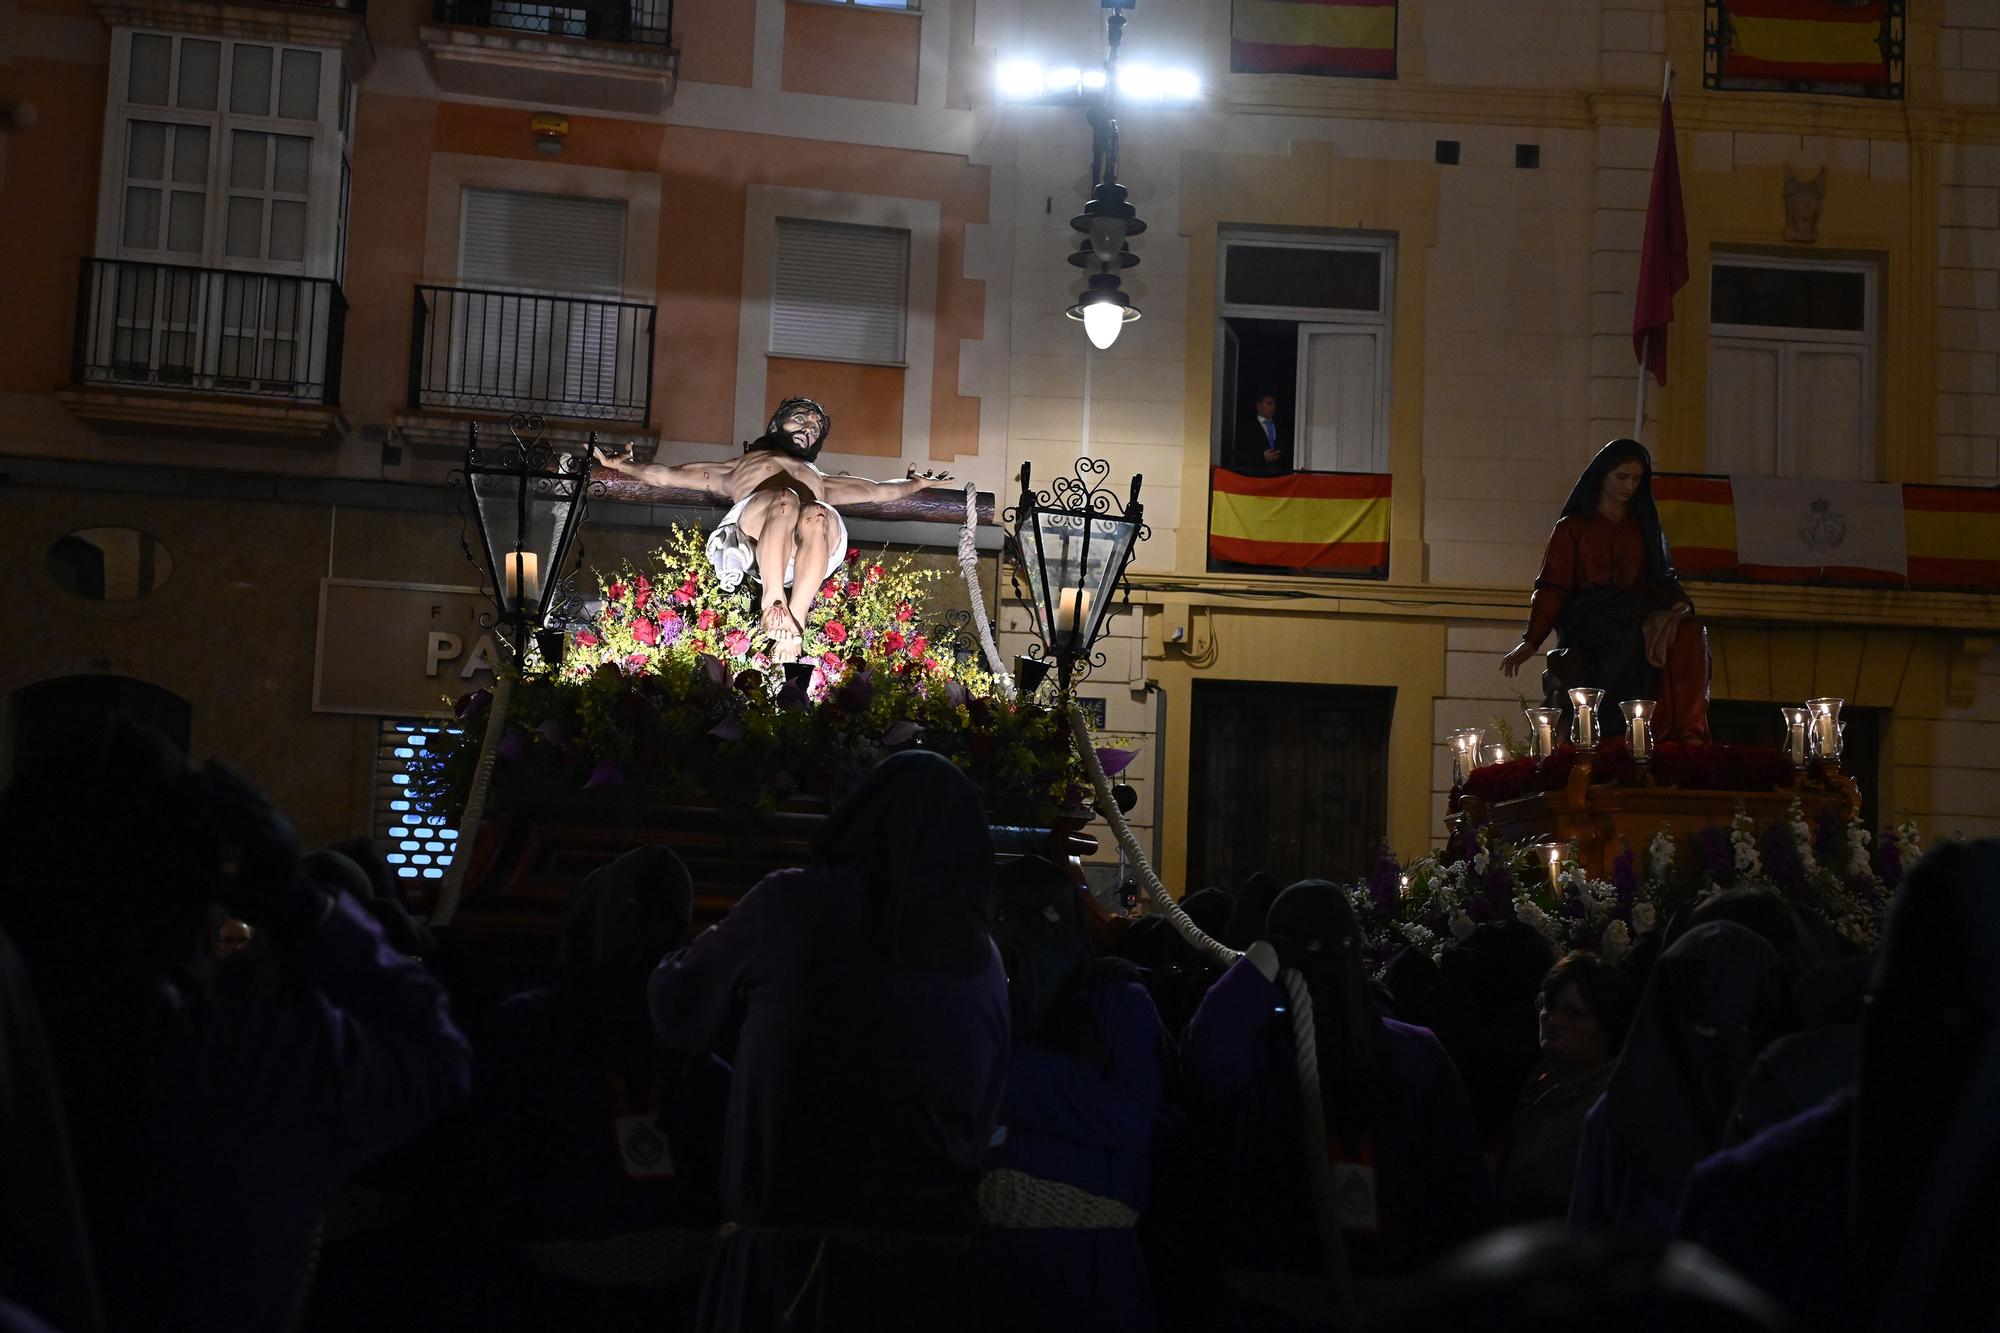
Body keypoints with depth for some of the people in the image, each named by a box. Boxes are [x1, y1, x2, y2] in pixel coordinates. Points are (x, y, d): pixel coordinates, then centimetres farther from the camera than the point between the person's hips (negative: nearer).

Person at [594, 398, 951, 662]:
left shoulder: (821, 480, 50)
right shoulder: (736, 470, 43)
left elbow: (878, 490, 48)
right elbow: (667, 474, 36)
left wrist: (915, 483, 42)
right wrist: (622, 466, 26)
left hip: (814, 544, 1)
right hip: (753, 527, -1)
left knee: (817, 516, -37)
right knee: (783, 499, -37)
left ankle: (796, 621, -51)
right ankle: (773, 603, -50)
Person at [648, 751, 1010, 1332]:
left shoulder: (794, 905, -8)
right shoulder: (983, 962, 2)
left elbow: (679, 1011, 8)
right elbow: (984, 1123, 11)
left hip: (787, 1248, -3)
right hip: (927, 1261, 3)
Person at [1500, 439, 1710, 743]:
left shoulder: (1644, 527, 25)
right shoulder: (1572, 527, 13)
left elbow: (1660, 580, 21)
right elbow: (1552, 587, 5)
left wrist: (1678, 603, -3)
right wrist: (1531, 640, -8)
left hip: (1636, 616, 4)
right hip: (1588, 617, -4)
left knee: (1689, 633, -32)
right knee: (1632, 640, -39)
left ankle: (1686, 734, -39)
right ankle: (1616, 737, -41)